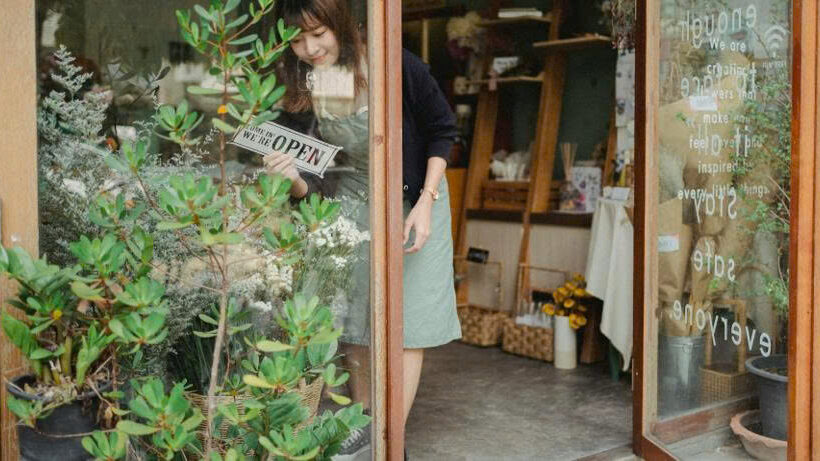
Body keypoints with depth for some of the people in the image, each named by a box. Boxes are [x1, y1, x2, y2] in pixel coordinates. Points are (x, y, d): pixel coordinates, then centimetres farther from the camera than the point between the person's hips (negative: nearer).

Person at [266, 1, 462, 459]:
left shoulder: (396, 66, -25)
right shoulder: (299, 91, -14)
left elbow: (443, 129, -10)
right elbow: (311, 184, -6)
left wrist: (426, 202, -16)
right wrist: (294, 177, -30)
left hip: (414, 201, -4)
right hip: (352, 205, 4)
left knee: (407, 321, -5)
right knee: (354, 319, 10)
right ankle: (365, 423, 29)